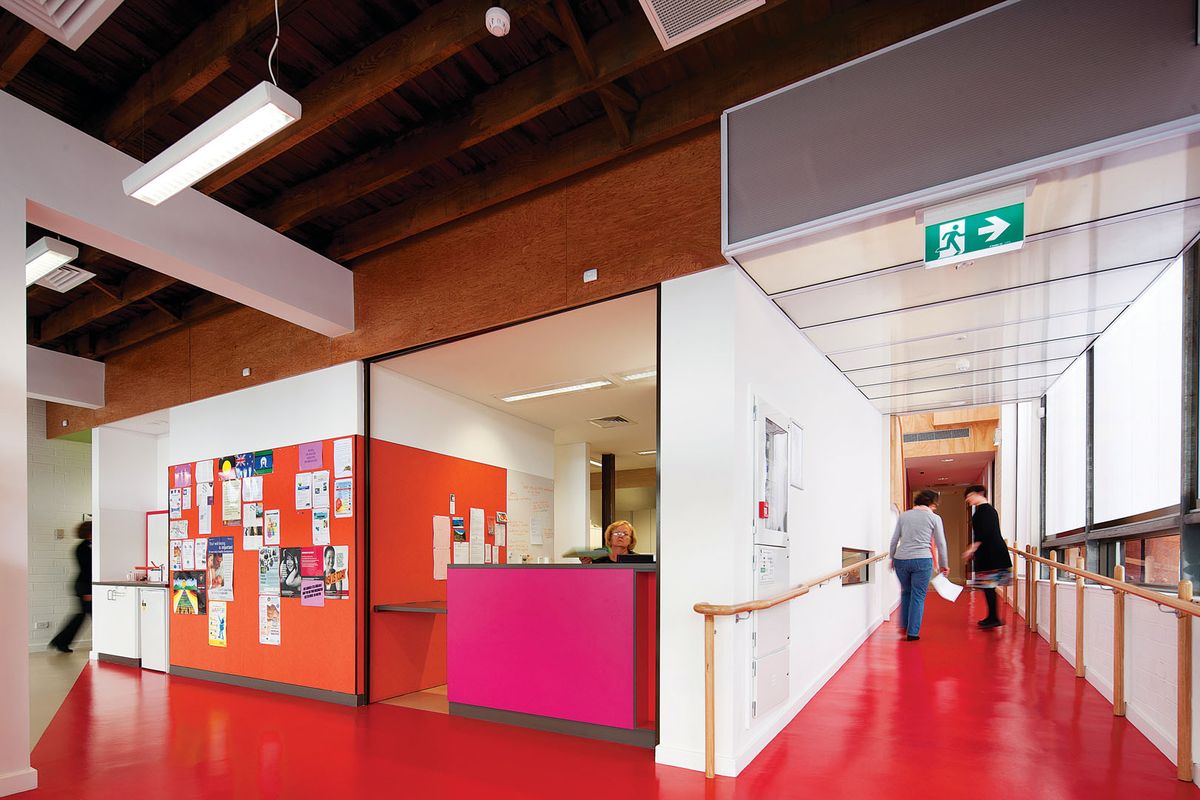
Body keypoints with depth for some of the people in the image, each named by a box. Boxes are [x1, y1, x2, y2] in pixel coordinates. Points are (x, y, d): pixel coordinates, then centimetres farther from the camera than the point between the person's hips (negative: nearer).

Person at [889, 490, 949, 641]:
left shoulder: (904, 515, 10)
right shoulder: (934, 518, 3)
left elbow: (894, 540, 9)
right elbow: (941, 544, 5)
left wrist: (892, 558, 20)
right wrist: (943, 565, 16)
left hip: (901, 559, 3)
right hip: (922, 560, -3)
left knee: (906, 592, 23)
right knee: (918, 596, 7)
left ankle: (904, 626, 29)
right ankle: (912, 632, 9)